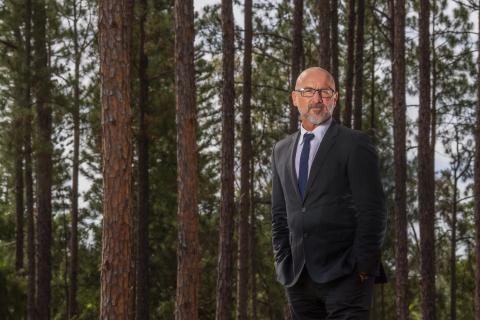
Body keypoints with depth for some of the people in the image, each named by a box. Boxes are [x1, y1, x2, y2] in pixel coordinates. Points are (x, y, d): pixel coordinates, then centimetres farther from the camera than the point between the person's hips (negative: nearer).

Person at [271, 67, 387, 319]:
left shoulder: (354, 144, 0)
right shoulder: (281, 150, 16)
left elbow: (372, 211, -5)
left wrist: (363, 268, -10)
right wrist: (283, 263, 8)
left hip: (345, 275, -5)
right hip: (298, 277, 5)